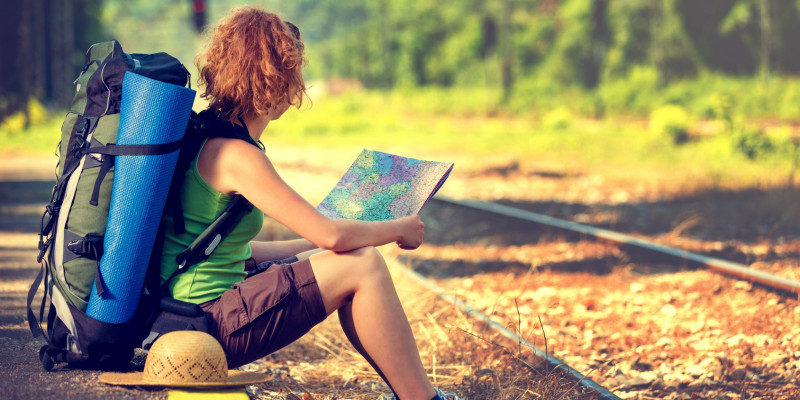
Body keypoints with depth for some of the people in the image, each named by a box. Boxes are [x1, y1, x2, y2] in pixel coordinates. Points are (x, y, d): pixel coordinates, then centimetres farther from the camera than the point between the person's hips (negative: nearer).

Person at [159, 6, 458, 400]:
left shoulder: (203, 137, 12)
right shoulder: (236, 156, -19)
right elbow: (331, 235, -20)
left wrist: (315, 245, 20)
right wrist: (399, 229, -2)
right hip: (208, 323, -10)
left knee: (352, 260, 14)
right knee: (362, 266, -11)